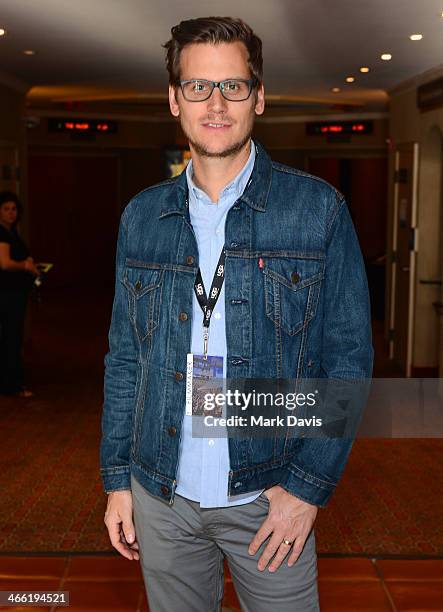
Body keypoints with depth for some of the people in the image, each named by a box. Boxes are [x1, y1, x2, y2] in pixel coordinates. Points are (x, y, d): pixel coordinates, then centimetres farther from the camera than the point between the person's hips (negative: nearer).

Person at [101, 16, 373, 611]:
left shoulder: (318, 209, -7)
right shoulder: (142, 216, 3)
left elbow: (349, 356, -6)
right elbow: (124, 357, 8)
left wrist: (309, 486, -11)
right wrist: (117, 478, 5)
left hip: (268, 495, -2)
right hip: (159, 495, 3)